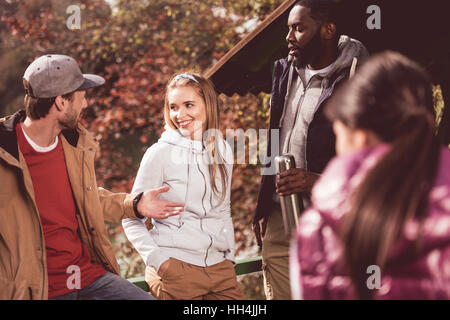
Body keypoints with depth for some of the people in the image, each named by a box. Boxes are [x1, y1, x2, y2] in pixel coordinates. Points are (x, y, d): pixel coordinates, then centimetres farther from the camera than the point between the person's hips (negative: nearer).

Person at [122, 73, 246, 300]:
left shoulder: (223, 151, 9)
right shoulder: (160, 153, -5)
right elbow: (131, 219, -2)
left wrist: (229, 255, 12)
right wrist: (157, 259, -11)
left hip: (219, 268, 4)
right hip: (174, 270, -4)